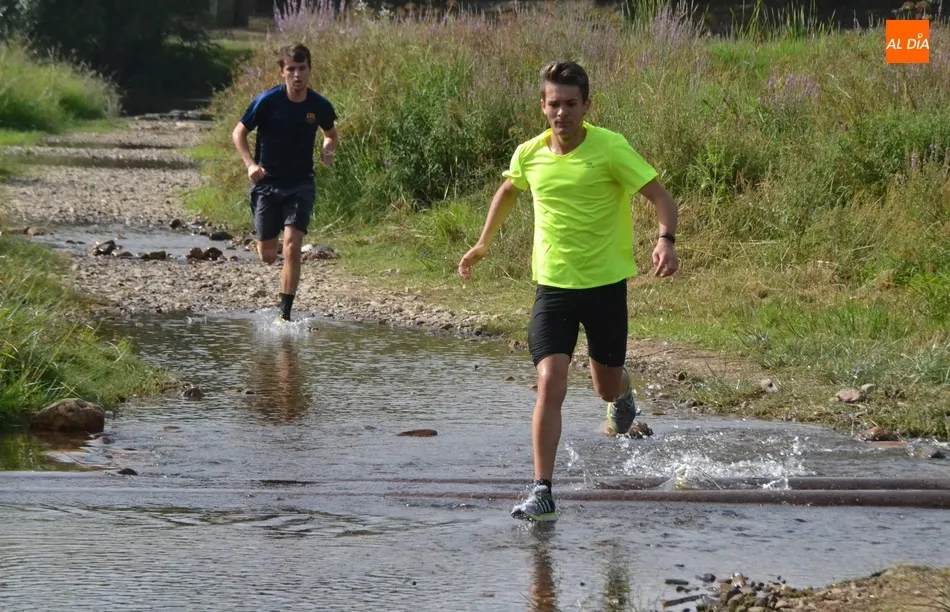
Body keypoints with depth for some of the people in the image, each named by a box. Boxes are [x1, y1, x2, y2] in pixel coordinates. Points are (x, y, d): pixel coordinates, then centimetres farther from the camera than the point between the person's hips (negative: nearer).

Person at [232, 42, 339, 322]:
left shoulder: (320, 106, -5)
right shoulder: (267, 101, -12)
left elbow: (332, 135, 16)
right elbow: (238, 133, -2)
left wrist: (327, 150, -7)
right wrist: (250, 164, -17)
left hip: (300, 185, 0)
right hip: (266, 183, 0)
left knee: (292, 246, -16)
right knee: (267, 255, 6)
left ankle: (285, 313, -11)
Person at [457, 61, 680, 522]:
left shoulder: (610, 149, -14)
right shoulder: (529, 155, -2)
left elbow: (661, 197, -14)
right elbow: (508, 191, 22)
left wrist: (666, 240, -33)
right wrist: (483, 244, 28)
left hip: (605, 284, -1)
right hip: (552, 287, 1)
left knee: (607, 387, 14)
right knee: (550, 383, -16)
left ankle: (623, 396, 54)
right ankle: (542, 492, -16)